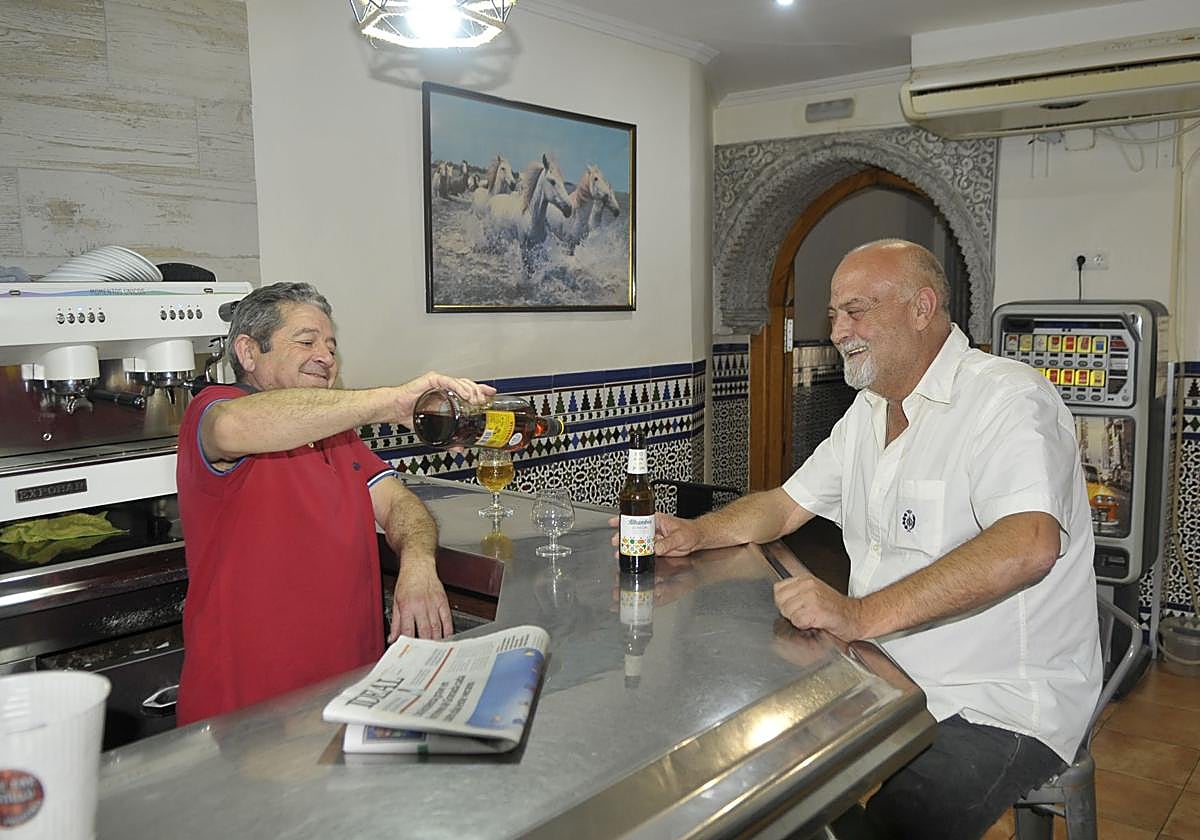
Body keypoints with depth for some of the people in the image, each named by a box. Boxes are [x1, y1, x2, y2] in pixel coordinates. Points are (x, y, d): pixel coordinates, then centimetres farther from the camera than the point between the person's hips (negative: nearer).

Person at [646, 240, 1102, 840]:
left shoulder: (1008, 398, -17)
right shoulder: (868, 411, 13)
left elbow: (1029, 544, -33)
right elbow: (788, 503, 17)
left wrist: (865, 614, -40)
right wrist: (695, 533, -2)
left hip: (999, 705, -7)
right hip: (888, 674, 8)